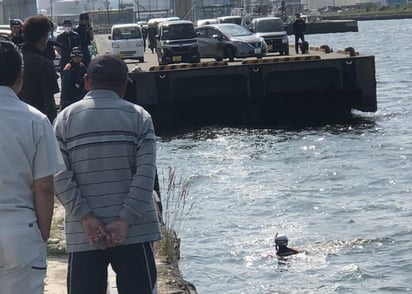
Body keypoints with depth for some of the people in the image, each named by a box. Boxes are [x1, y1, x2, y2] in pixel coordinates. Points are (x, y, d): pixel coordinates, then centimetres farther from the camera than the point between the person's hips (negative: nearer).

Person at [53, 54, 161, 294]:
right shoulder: (139, 116, 0)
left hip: (84, 233, 1)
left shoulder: (65, 118, 2)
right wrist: (125, 220, -11)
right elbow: (146, 173, -10)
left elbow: (59, 175, -7)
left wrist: (85, 216, -8)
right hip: (133, 230, -1)